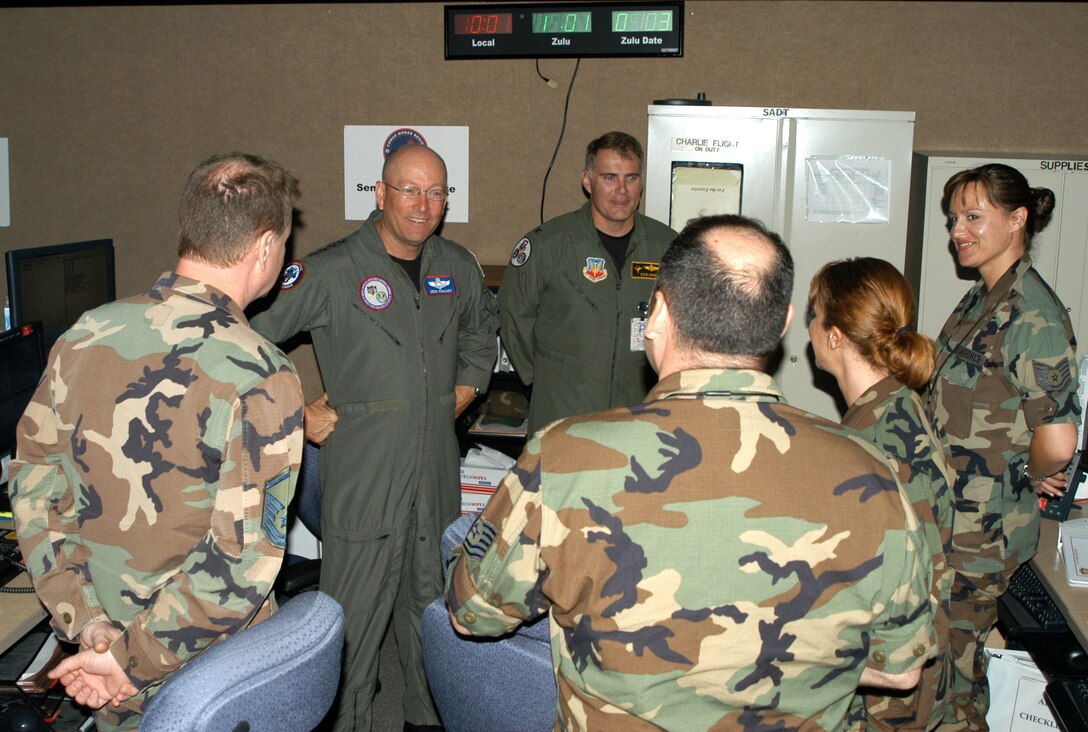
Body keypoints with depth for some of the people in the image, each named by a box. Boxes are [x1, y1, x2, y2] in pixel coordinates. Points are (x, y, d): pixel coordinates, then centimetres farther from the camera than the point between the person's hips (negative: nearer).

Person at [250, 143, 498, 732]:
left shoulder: (458, 267, 7)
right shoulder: (331, 272, -11)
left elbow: (482, 329, 27)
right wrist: (297, 415, -8)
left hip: (437, 476, 5)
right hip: (362, 478, -5)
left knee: (431, 607, 17)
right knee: (354, 619, 1)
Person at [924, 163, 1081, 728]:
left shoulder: (1033, 314, -20)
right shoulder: (980, 300, 9)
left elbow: (1057, 443, -25)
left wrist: (1031, 476, -6)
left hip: (982, 529, -8)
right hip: (949, 512, 8)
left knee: (952, 658, 6)